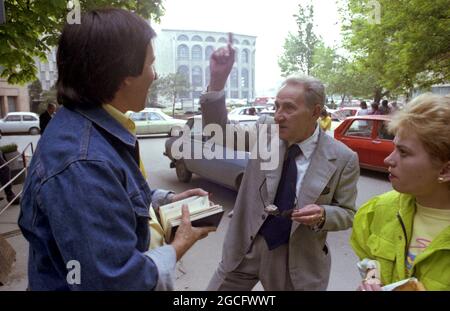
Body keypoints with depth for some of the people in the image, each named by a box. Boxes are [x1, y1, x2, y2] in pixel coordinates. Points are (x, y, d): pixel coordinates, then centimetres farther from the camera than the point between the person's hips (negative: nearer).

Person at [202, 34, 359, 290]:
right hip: (245, 247, 2)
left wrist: (322, 215, -25)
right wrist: (218, 79, -20)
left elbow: (347, 214, -2)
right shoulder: (266, 129, -7)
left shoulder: (343, 159, -12)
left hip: (296, 260, -2)